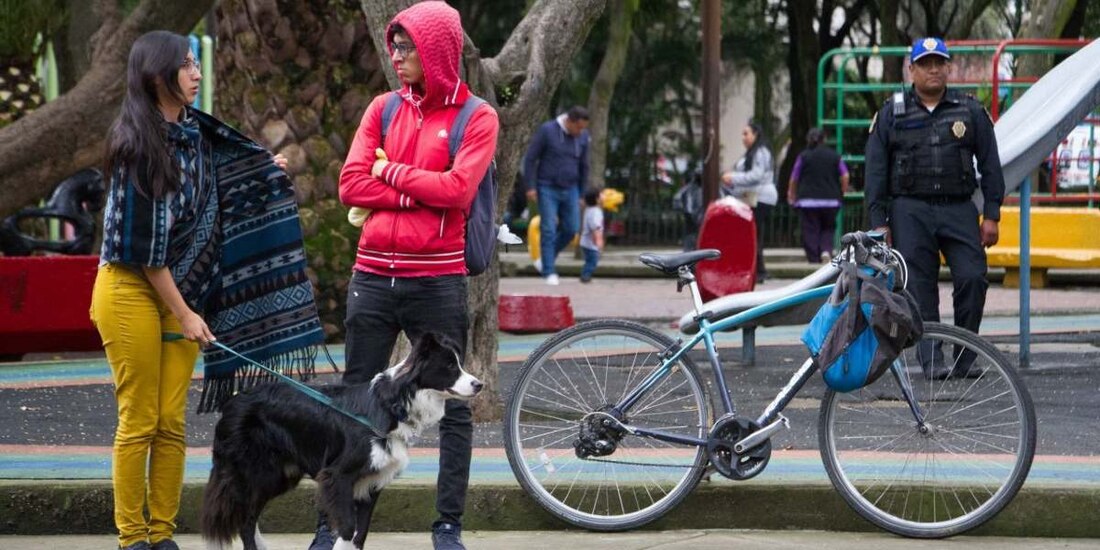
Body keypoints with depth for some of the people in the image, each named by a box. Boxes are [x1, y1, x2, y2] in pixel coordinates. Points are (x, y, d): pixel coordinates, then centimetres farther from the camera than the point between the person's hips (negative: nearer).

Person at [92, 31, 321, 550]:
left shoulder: (197, 132, 5)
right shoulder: (138, 146, -16)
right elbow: (144, 243, -15)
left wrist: (265, 172, 26)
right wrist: (184, 314, -13)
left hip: (178, 291, 6)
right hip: (131, 291, -6)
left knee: (171, 423, 5)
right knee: (139, 423, -4)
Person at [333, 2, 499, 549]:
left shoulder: (476, 118, -2)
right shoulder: (384, 108, 8)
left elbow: (458, 188, -15)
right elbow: (351, 185, -2)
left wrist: (390, 171, -7)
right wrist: (421, 193, -11)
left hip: (437, 283, -3)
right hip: (373, 277, 3)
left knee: (453, 407, 3)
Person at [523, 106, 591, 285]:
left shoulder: (583, 136, 1)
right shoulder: (547, 130, -12)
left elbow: (583, 166, 12)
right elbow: (530, 158, -7)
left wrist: (582, 195, 13)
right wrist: (531, 187, -11)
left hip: (570, 190, 4)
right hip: (547, 188, -4)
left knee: (571, 229, 0)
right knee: (548, 230, -8)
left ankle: (545, 260, 20)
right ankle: (549, 272, -4)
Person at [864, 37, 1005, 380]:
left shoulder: (970, 111, 10)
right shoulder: (891, 114, 8)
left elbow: (990, 164, 10)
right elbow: (876, 170, 6)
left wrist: (991, 215, 2)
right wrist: (879, 222, -1)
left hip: (959, 210, 0)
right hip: (910, 212, 0)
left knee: (972, 278, -12)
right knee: (919, 287, -4)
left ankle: (963, 357, 0)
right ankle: (931, 360, 0)